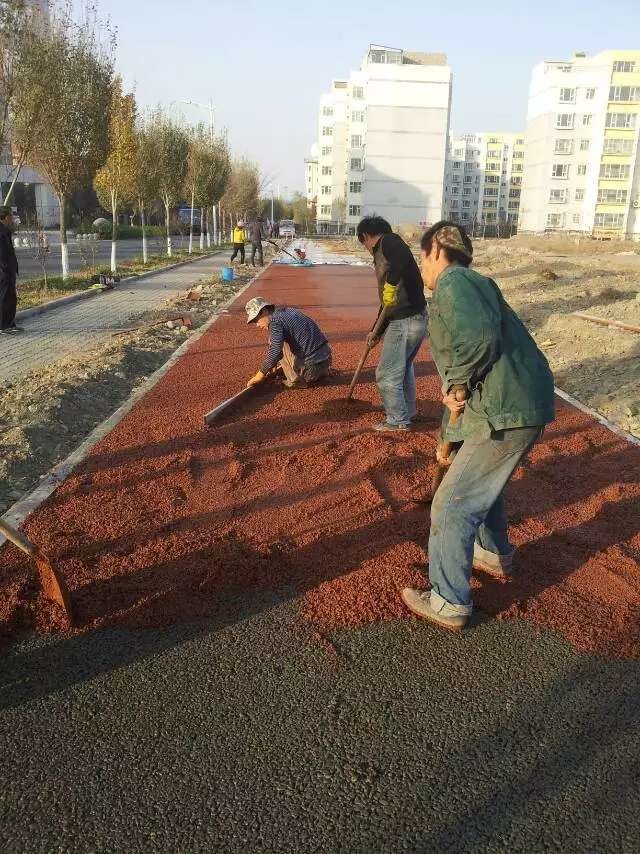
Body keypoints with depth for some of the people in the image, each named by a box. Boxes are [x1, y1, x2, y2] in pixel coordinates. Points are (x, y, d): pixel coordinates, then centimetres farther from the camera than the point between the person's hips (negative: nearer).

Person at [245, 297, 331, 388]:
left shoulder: (275, 320, -12)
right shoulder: (289, 311, 17)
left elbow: (274, 353, -20)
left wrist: (257, 378, -11)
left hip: (311, 369, -9)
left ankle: (295, 380, -2)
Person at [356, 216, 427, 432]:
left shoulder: (388, 241, -7)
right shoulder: (383, 255, 20)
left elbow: (402, 258, -33)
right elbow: (387, 302, 25)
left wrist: (391, 284, -36)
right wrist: (377, 331, 28)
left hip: (404, 322, -10)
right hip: (418, 318, 10)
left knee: (387, 374, 3)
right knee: (404, 367, 28)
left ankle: (397, 421, 15)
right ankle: (408, 412, 42)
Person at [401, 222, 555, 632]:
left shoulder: (454, 282, -9)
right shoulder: (473, 285, 24)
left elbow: (478, 337, -31)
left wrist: (457, 382, -13)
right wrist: (448, 437, 36)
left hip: (505, 414, -10)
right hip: (522, 405, 10)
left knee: (453, 505, 0)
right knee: (481, 480, 32)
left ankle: (450, 604, 13)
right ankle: (495, 555, 51)